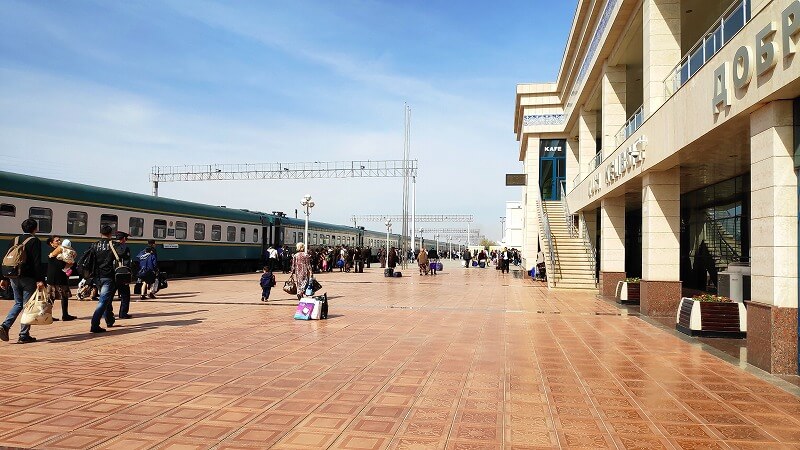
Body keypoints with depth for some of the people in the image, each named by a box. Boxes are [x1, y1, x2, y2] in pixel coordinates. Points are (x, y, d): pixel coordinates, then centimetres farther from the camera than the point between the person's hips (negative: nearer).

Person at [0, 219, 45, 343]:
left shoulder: (16, 240, 11)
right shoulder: (35, 241, -8)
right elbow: (37, 262, -15)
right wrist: (40, 280, -16)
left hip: (14, 277, 6)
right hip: (28, 278, -6)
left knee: (18, 303, 19)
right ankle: (24, 336, 3)